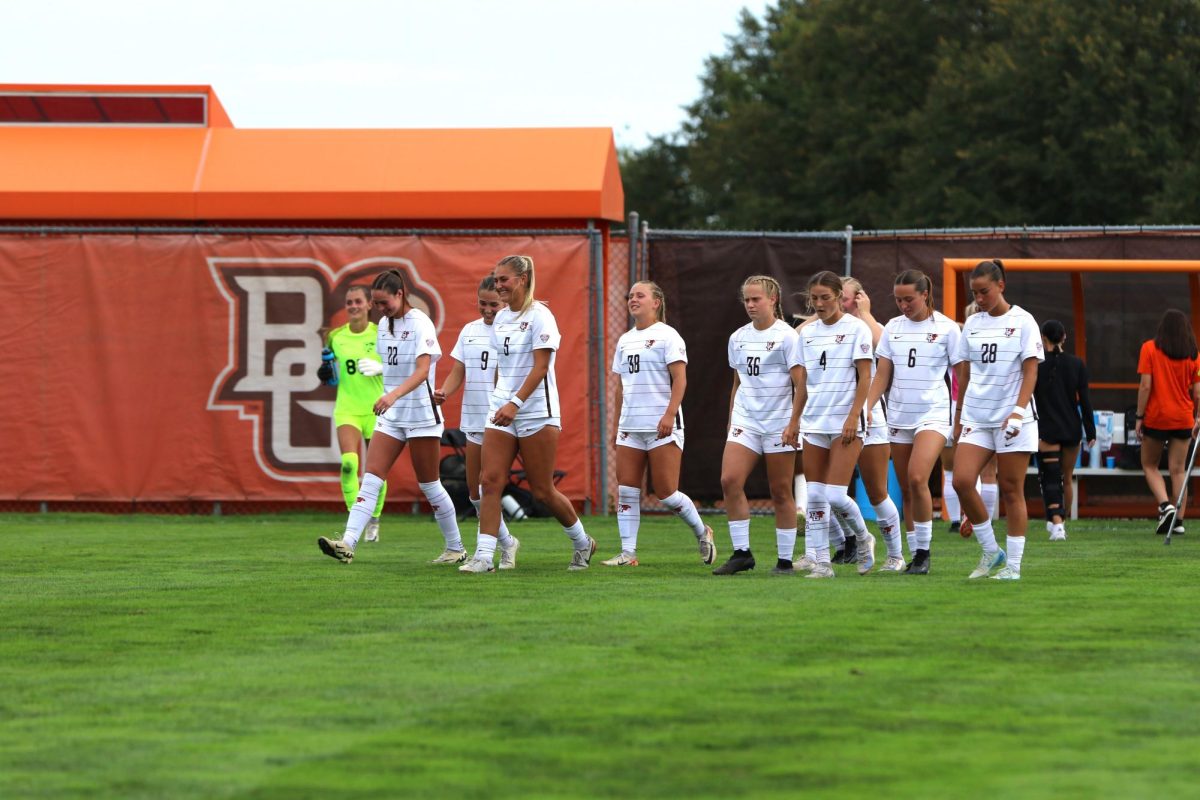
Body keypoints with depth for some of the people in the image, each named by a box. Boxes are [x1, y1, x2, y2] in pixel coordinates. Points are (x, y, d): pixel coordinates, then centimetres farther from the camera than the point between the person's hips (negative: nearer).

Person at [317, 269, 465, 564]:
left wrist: (395, 394, -41)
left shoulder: (420, 324, -14)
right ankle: (347, 544, -18)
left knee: (429, 485, 2)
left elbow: (422, 370, -27)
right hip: (391, 415, 7)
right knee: (371, 478, -7)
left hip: (421, 413, -7)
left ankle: (456, 548, 18)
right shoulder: (385, 325, 8)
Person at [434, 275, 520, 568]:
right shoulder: (469, 331, 13)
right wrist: (444, 392, -6)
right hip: (473, 419, 6)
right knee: (474, 488, 9)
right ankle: (507, 542, 26)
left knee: (487, 486, -12)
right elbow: (458, 373, 13)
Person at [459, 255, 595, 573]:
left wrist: (515, 403, -25)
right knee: (490, 481, -8)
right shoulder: (500, 318, 12)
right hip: (501, 413, 7)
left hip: (537, 413, -6)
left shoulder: (540, 316, -10)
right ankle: (483, 556, -11)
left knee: (542, 491, 1)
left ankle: (583, 543, 23)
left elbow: (540, 367, -17)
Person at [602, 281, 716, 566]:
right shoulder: (625, 340, 17)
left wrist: (669, 415, -22)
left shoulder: (666, 335, -4)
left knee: (666, 492, -6)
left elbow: (680, 379, -11)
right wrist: (617, 425, 17)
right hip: (630, 426, 7)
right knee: (626, 491, -2)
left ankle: (702, 534, 16)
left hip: (662, 426, -7)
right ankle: (627, 553, 0)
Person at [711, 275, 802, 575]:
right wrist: (731, 422, 19)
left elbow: (801, 385, -9)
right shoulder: (738, 338, 12)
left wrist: (794, 424, -16)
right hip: (744, 421, 5)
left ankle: (785, 560, 9)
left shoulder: (787, 336, -6)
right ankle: (741, 553, -8)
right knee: (730, 480, -13)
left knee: (780, 492, 1)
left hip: (778, 424, -5)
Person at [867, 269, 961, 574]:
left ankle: (924, 551, -12)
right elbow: (882, 375, 9)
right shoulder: (893, 328, 9)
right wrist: (866, 406, -6)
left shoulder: (946, 328, -2)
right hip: (898, 416, 5)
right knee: (906, 489, 5)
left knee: (917, 479, -22)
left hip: (933, 414, -5)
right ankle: (916, 555, 13)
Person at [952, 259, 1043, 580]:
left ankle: (1013, 564, 5)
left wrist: (1018, 410, -20)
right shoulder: (972, 324, 11)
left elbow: (1030, 372, -7)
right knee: (962, 481, -12)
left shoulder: (1022, 321, -2)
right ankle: (990, 551, 3)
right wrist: (958, 419, 17)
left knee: (1011, 491, -2)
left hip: (1012, 419, -4)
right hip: (976, 417, 4)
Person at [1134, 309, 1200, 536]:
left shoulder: (1149, 348, -6)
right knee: (1178, 470, 7)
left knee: (1150, 465, 13)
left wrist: (1140, 417, -6)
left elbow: (1145, 386, -10)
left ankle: (1165, 505, -9)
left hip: (1156, 417, -2)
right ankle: (1178, 520, 2)